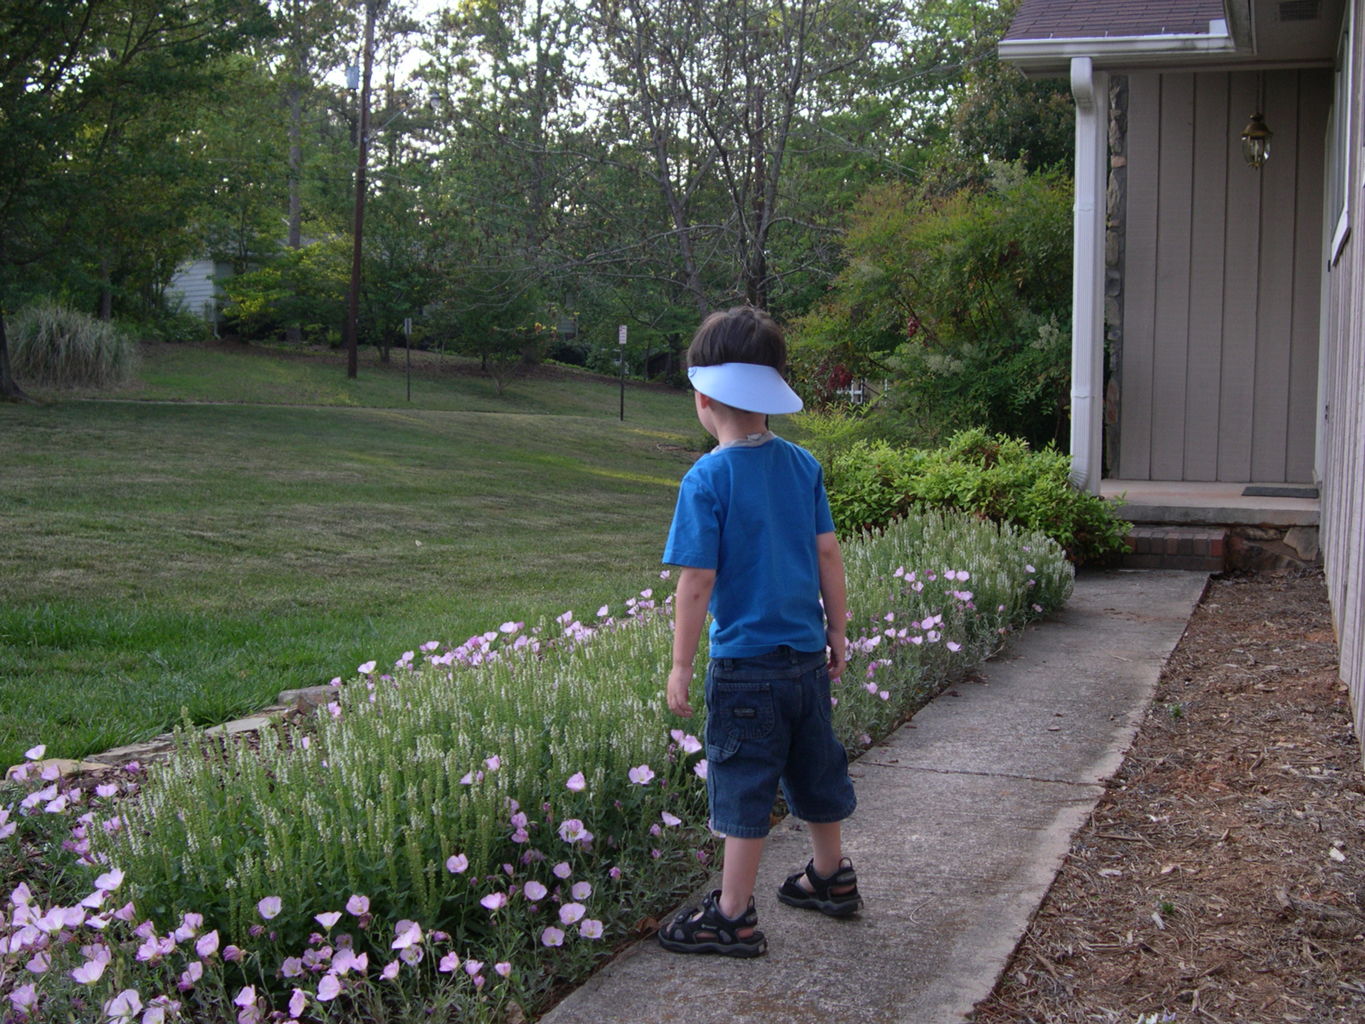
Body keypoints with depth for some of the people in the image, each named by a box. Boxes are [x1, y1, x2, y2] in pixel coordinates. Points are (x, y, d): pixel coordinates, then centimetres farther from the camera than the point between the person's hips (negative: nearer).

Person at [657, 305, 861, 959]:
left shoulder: (708, 478, -16)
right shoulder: (803, 465, 1)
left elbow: (696, 582, -16)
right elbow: (827, 554, 6)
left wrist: (681, 666, -9)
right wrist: (837, 632, 16)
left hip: (745, 664, -6)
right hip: (808, 656, 6)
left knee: (744, 786, 3)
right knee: (815, 770, 21)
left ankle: (733, 917, 12)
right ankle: (831, 878, 38)